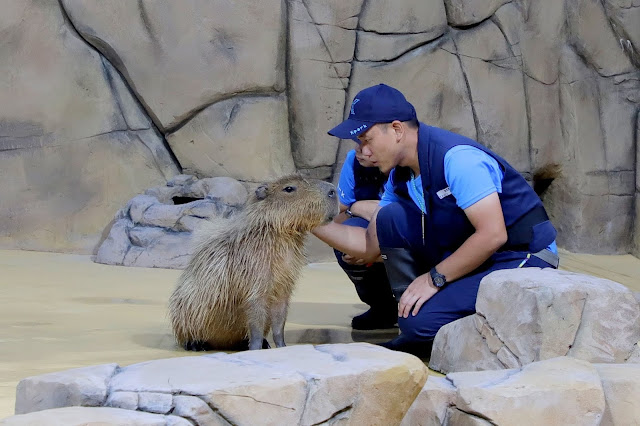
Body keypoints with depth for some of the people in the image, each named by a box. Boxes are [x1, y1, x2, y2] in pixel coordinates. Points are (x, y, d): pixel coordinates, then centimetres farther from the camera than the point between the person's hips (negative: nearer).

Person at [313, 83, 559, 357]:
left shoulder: (457, 158, -22)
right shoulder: (400, 175, 6)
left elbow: (493, 234, -27)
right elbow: (371, 247, 8)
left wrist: (434, 278, -20)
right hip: (471, 256, 9)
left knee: (420, 321, -25)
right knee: (390, 219, -6)